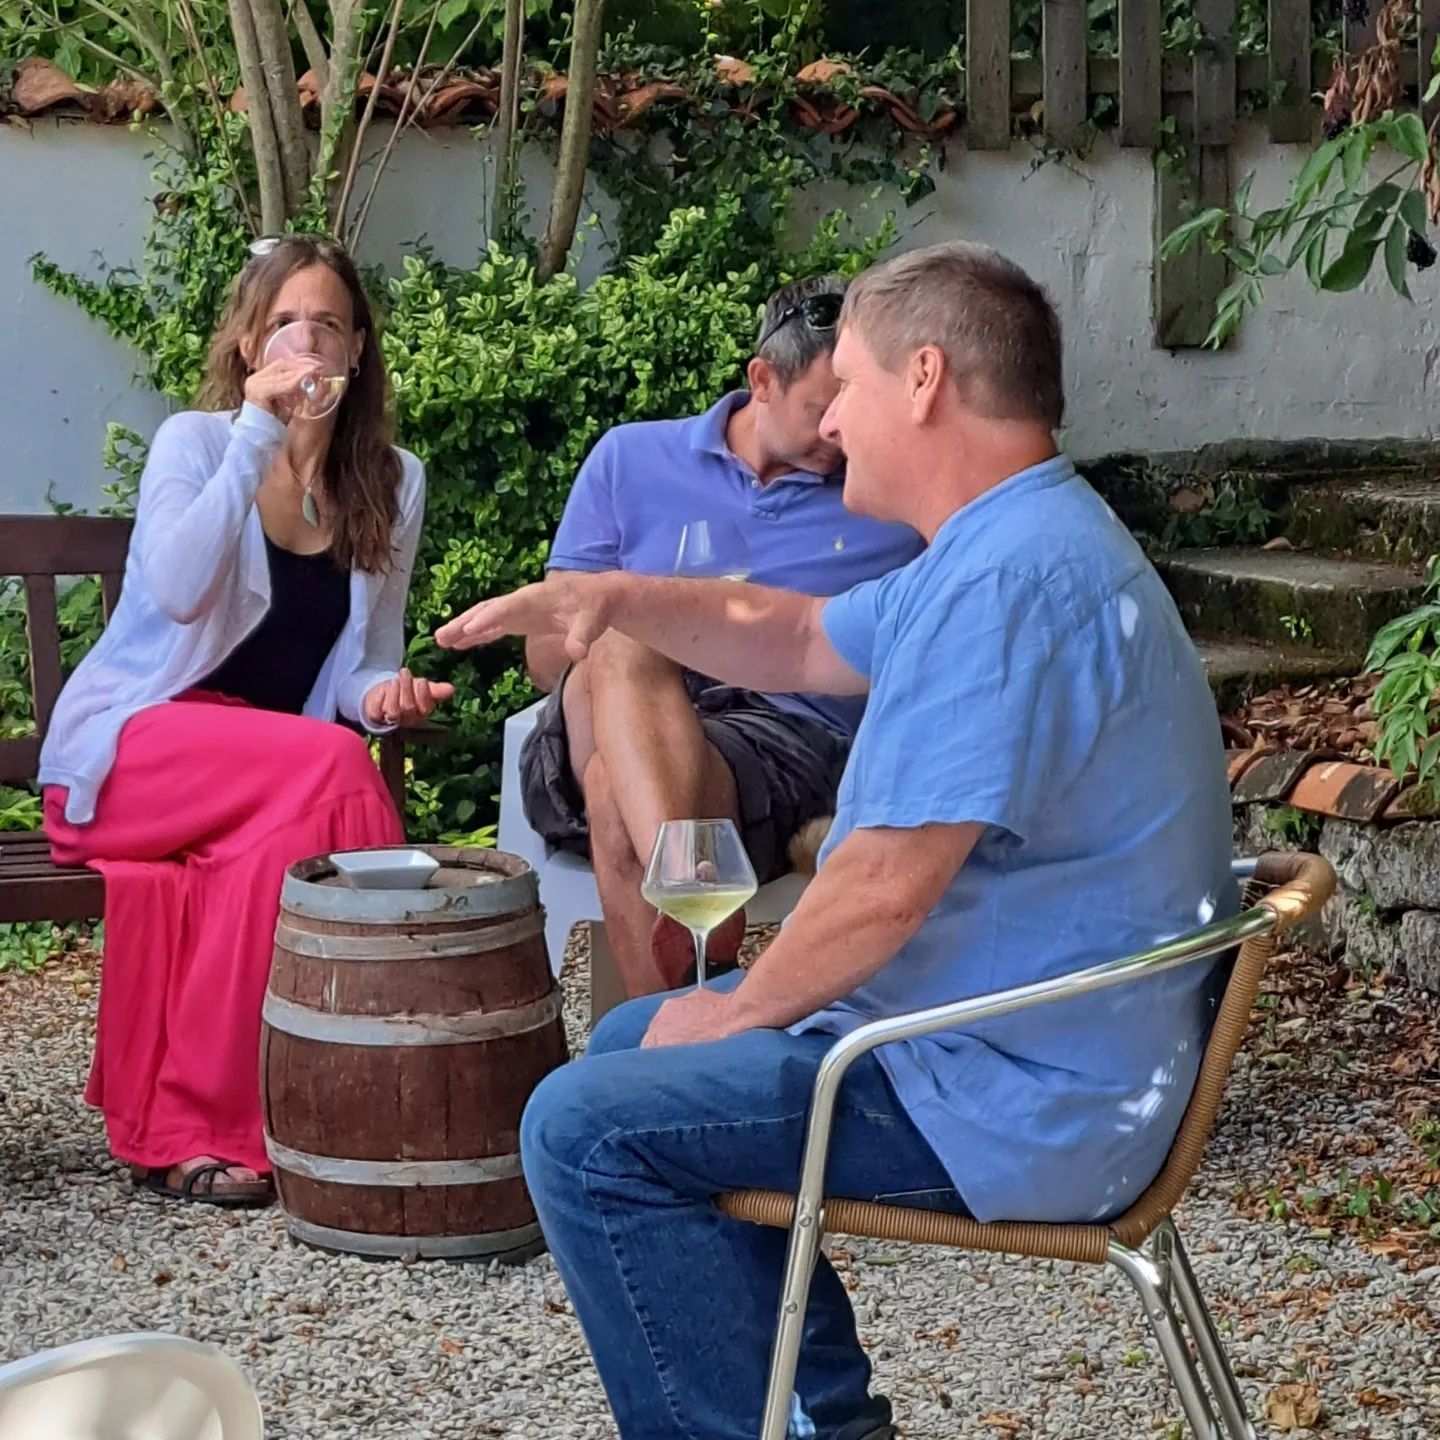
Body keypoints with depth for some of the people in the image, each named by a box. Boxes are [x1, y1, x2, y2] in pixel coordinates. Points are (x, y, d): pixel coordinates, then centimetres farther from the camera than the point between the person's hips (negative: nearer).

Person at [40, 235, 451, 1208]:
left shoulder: (393, 483, 12)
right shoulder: (196, 442, -1)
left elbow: (366, 659, 17)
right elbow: (179, 591, -21)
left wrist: (384, 692, -7)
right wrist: (258, 436, -21)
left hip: (275, 779, 4)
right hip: (130, 748, -4)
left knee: (274, 844, -34)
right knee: (327, 767, -33)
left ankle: (188, 1129, -26)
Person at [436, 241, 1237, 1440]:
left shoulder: (1007, 578, -24)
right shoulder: (1017, 542, 13)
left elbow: (888, 884, -26)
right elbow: (802, 639, 27)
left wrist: (736, 1013, -10)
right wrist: (617, 599, 11)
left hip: (1020, 1100, -11)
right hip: (1032, 1040, 11)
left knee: (585, 1130, -15)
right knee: (631, 1043, 24)